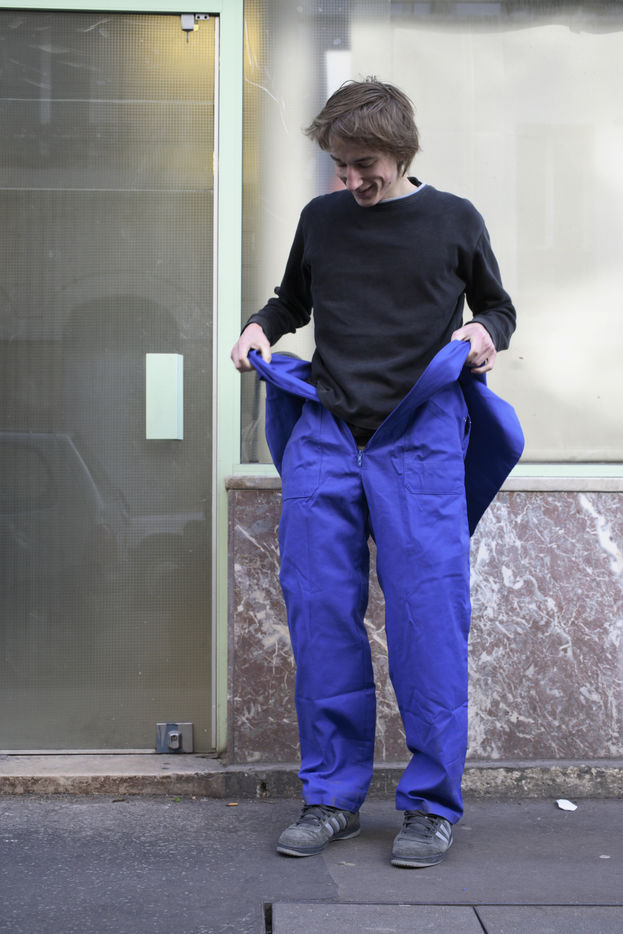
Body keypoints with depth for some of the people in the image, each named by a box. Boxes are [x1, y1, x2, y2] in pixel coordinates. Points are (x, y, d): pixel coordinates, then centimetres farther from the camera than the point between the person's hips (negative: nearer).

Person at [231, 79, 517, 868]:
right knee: (320, 617, 0)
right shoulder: (320, 219, 15)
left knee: (427, 617, -8)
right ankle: (333, 795, 12)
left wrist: (486, 334, -3)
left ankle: (432, 803, 5)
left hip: (420, 435, -3)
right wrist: (261, 326, 8)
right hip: (324, 434, 3)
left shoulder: (453, 220, 8)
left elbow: (498, 306, 19)